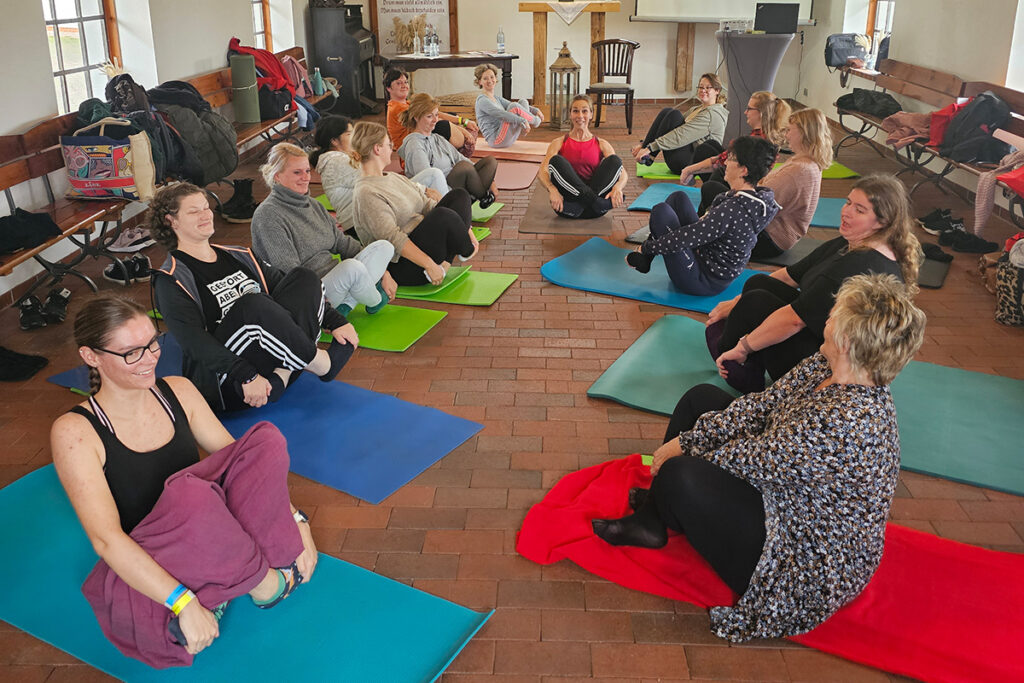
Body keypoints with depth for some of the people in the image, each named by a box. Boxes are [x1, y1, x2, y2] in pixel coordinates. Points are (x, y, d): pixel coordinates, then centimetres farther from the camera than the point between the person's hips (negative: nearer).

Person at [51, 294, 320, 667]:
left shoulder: (177, 391, 1)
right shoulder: (74, 433, -14)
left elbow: (242, 458, 5)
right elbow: (106, 539, -23)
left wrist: (295, 519, -7)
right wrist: (183, 603, -31)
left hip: (209, 545, 5)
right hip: (141, 578, -4)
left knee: (266, 439, -18)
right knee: (190, 493, -38)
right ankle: (265, 585, -12)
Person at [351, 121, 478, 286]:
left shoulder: (395, 178, 16)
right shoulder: (366, 194, -13)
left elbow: (429, 204, 13)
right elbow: (393, 238, -22)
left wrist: (466, 230, 4)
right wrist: (430, 265, -27)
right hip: (404, 267, -10)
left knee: (459, 195, 0)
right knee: (443, 215, -30)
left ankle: (444, 264, -12)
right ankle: (467, 252, 1)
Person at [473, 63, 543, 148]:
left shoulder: (497, 98, 19)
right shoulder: (482, 100, -9)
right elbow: (501, 114, -23)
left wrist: (535, 110, 2)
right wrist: (522, 121, -31)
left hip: (509, 138, 9)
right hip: (496, 140, -9)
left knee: (523, 101, 4)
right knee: (514, 106, -24)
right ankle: (535, 121, 0)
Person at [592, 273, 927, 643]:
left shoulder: (848, 422, -37)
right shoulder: (826, 368, -9)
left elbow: (754, 460, -27)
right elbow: (761, 407, -1)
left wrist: (683, 452, -11)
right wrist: (687, 439, -8)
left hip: (807, 565, -9)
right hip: (785, 492, 10)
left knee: (680, 476, -26)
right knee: (701, 398, 6)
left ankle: (653, 523, 14)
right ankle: (658, 507, 19)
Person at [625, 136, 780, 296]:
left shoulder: (733, 209, -31)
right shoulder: (758, 197, -4)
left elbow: (682, 239, -27)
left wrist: (646, 247, -14)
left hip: (703, 283, -9)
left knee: (660, 211, -10)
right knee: (678, 197, 12)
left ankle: (643, 259, 13)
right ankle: (645, 258, 17)